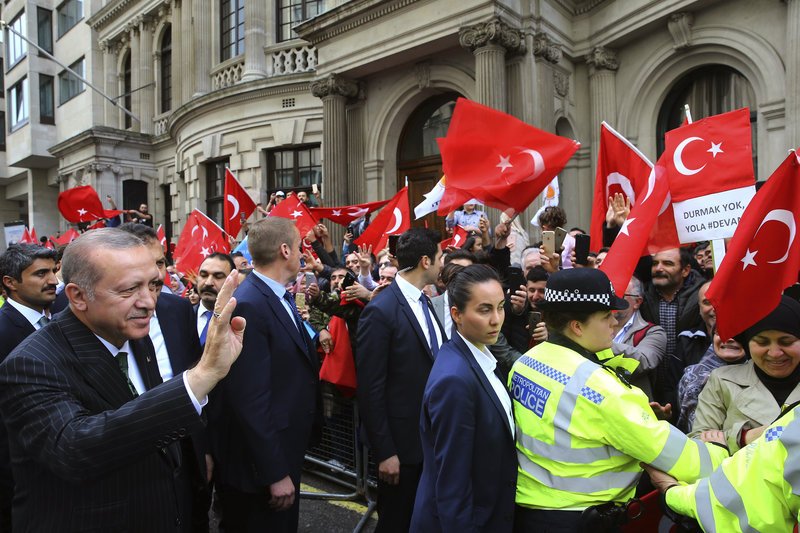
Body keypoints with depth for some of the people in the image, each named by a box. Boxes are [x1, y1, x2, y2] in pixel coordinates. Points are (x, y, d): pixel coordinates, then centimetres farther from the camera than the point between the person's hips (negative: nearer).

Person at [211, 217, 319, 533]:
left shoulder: (279, 297, 5)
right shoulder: (247, 306, -25)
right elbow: (250, 401, -27)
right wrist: (275, 473, -22)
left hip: (285, 452, 9)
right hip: (261, 463, -9)